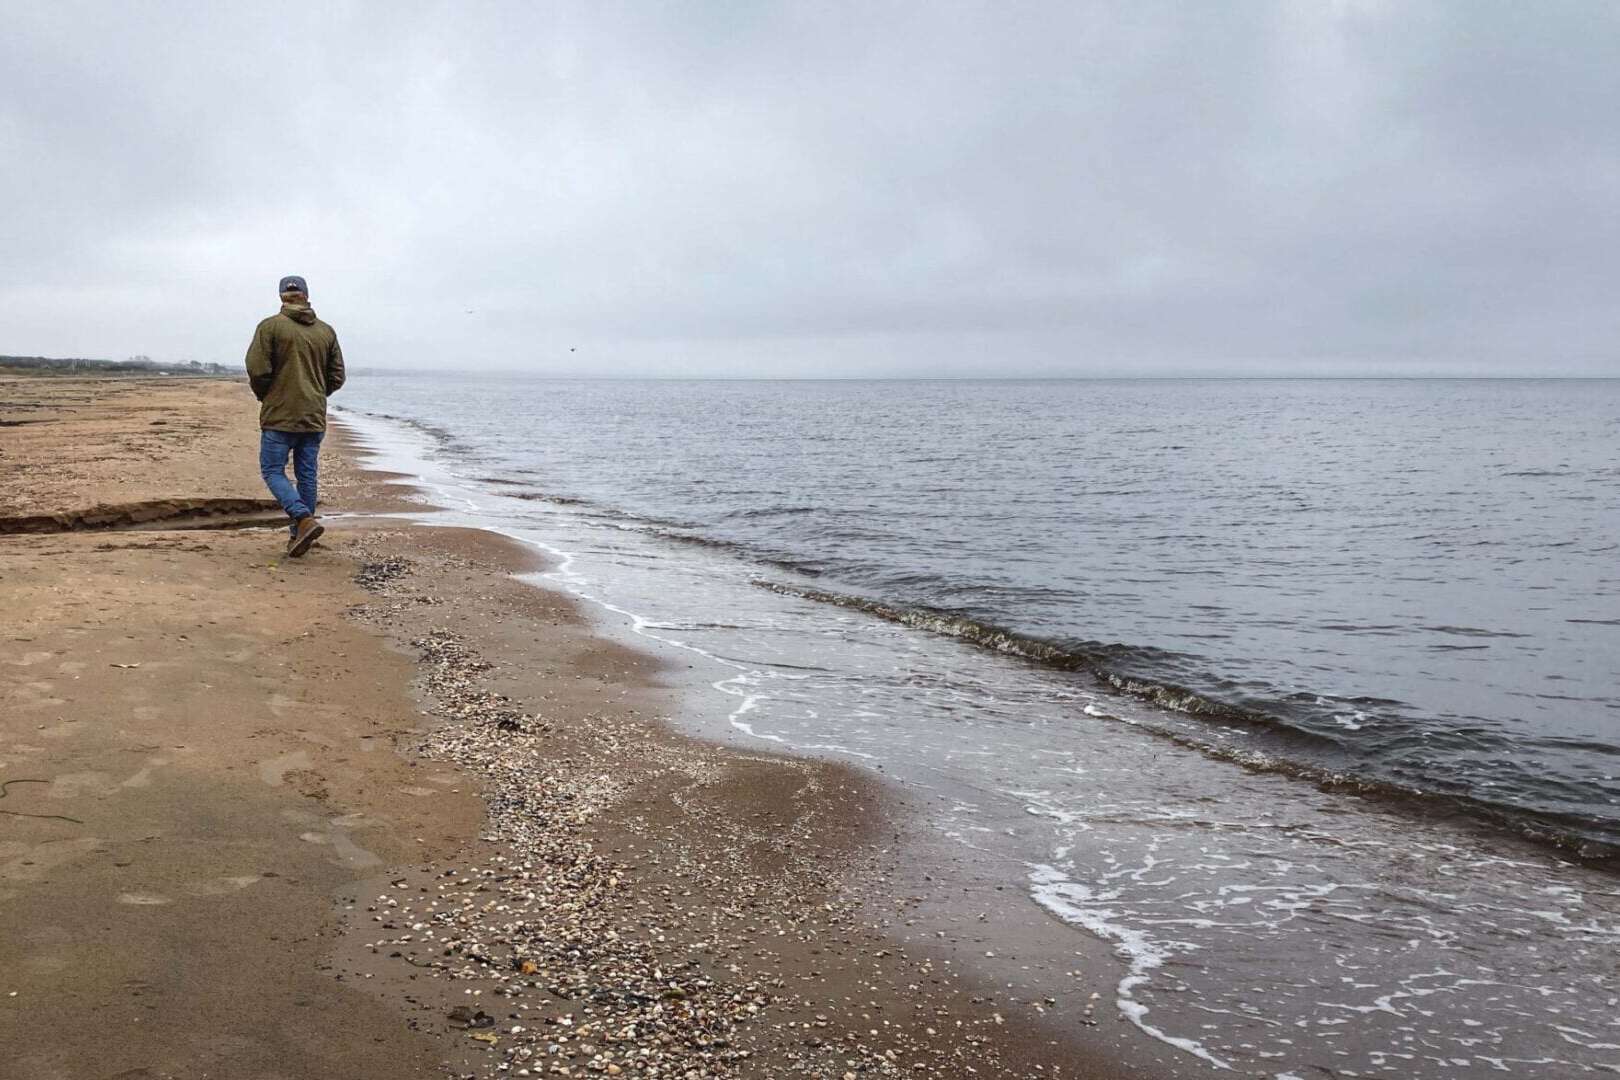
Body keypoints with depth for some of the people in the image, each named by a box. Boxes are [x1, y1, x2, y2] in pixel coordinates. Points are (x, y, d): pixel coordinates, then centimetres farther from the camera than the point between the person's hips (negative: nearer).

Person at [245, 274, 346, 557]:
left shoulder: (270, 327, -7)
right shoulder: (327, 331, 7)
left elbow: (258, 370, -13)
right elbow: (336, 377, 9)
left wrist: (264, 396, 6)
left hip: (280, 416, -4)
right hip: (314, 418, 5)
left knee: (273, 471, 2)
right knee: (306, 475, 10)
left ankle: (305, 520, -17)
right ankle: (299, 535, 14)